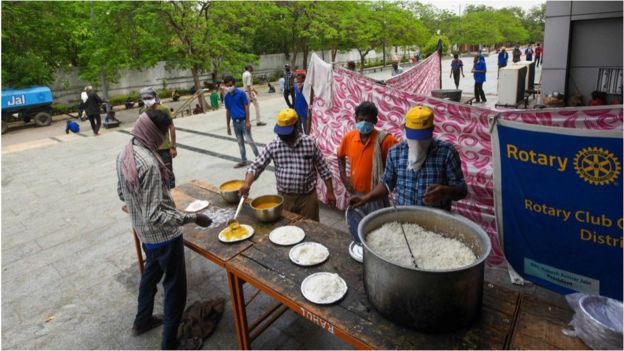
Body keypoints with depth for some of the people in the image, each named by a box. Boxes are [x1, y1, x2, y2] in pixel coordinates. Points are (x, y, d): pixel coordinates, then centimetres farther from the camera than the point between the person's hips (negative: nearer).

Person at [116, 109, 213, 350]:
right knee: (175, 287, 8)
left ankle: (143, 320, 50)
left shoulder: (124, 154, -2)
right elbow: (155, 216, -32)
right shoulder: (149, 163, -31)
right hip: (164, 235, -9)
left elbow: (121, 193, 11)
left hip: (143, 232, 9)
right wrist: (192, 218, -29)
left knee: (151, 273, 30)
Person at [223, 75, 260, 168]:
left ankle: (258, 158, 10)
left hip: (243, 121, -5)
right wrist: (228, 126, 11)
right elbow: (228, 111, 11)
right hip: (235, 122, 5)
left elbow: (246, 107, -8)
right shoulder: (226, 96, 6)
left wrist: (247, 121, -14)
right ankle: (243, 161, 21)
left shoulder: (241, 93, -8)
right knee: (240, 142, 12)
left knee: (249, 140, -3)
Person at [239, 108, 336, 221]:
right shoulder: (273, 146, -5)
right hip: (284, 197, 1)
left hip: (308, 197, -1)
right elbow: (256, 166, -4)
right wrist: (247, 184, -22)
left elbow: (323, 169, -1)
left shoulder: (310, 143, -8)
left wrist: (330, 192, -1)